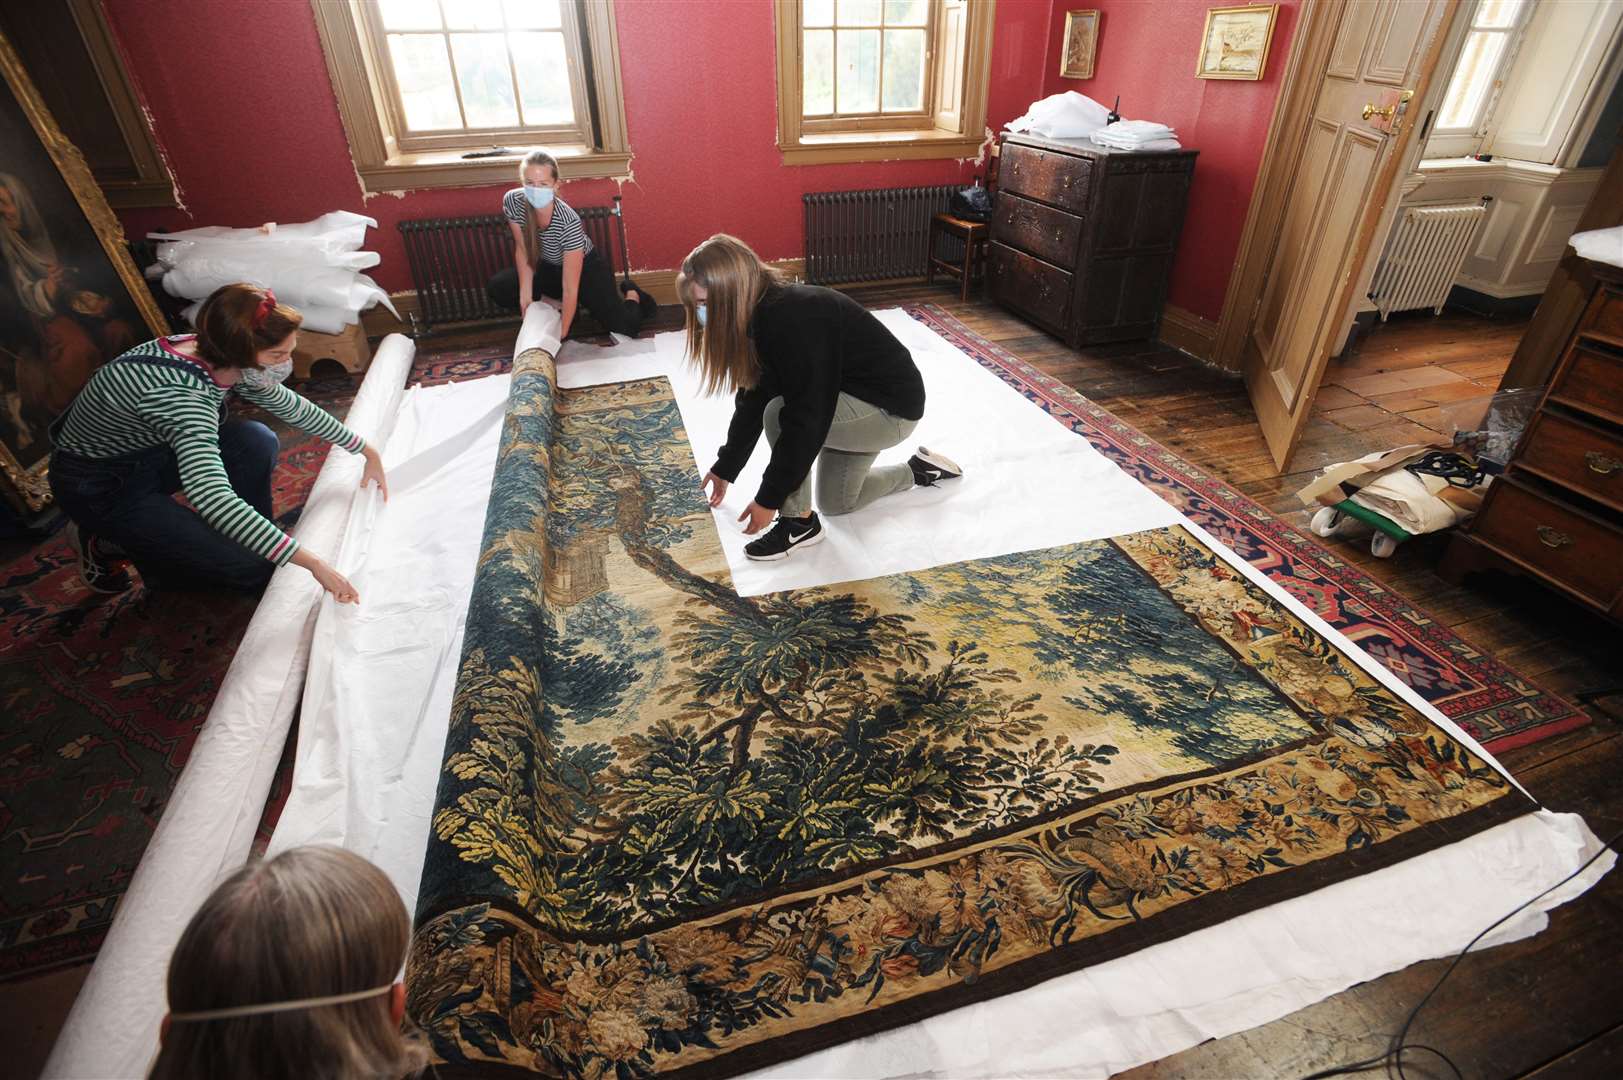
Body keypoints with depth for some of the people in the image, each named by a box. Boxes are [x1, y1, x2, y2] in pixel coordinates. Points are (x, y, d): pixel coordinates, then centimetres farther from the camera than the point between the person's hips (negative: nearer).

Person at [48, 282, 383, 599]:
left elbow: (292, 407, 4)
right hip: (98, 485, -7)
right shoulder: (177, 392, -38)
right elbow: (213, 498, -48)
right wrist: (312, 563, -52)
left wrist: (367, 451, 8)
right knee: (252, 567, -13)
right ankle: (106, 539, 6)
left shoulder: (228, 362, -14)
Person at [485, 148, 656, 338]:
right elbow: (522, 250, -7)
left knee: (625, 327, -22)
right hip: (547, 267, 5)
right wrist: (525, 292, -18)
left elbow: (570, 289, -34)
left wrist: (562, 332, -31)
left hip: (586, 267, -5)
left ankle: (631, 295, 15)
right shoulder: (512, 201, -23)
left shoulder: (569, 222, -37)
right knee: (497, 288, -15)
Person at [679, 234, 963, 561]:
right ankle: (918, 470, 34)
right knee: (836, 504, 19)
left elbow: (806, 420, -32)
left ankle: (799, 522, -10)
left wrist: (769, 498, -25)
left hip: (892, 405, -9)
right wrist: (725, 467, 13)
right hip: (855, 399, 10)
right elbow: (753, 398, 5)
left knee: (779, 414, -28)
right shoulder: (762, 314, -5)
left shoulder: (794, 322, -33)